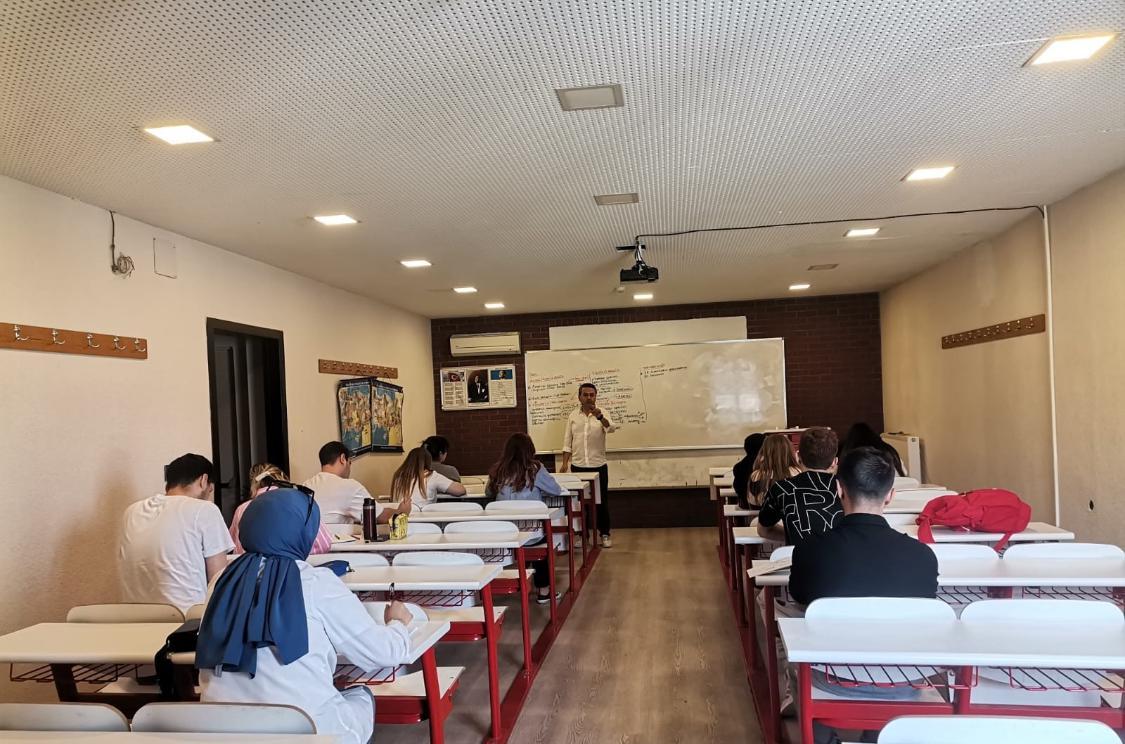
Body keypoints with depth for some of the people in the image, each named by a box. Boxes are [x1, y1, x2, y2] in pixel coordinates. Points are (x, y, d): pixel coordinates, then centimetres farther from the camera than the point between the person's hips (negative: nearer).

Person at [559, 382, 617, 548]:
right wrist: (565, 463, -3)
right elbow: (567, 441, 4)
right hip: (578, 466, 2)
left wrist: (600, 417, -43)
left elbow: (611, 429, -23)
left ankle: (605, 534, 17)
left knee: (601, 501, 6)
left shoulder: (602, 414, -3)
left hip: (599, 466, -1)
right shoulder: (573, 415, 3)